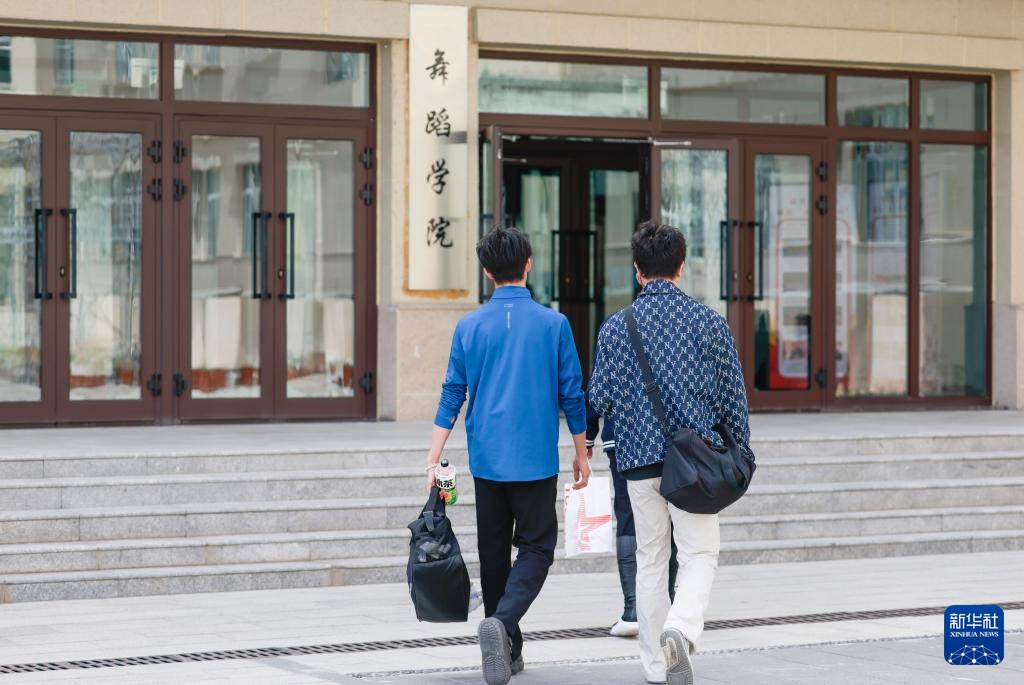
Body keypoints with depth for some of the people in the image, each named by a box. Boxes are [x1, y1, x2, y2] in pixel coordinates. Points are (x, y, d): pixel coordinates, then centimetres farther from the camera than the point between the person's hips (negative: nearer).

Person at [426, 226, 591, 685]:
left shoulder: (470, 326, 1)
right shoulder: (553, 324, -4)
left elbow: (452, 395, 1)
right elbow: (571, 394, 0)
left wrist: (434, 459, 4)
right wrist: (581, 454, 11)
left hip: (486, 459, 2)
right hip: (536, 459, -2)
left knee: (494, 551, 12)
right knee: (536, 547, 3)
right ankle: (502, 622, -23)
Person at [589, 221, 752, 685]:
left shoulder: (616, 327, -1)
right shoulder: (708, 321, -2)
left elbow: (600, 401, 1)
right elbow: (733, 394, 1)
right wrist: (740, 455, 11)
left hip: (639, 456, 2)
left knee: (649, 560, 12)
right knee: (699, 554, 4)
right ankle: (681, 628, -24)